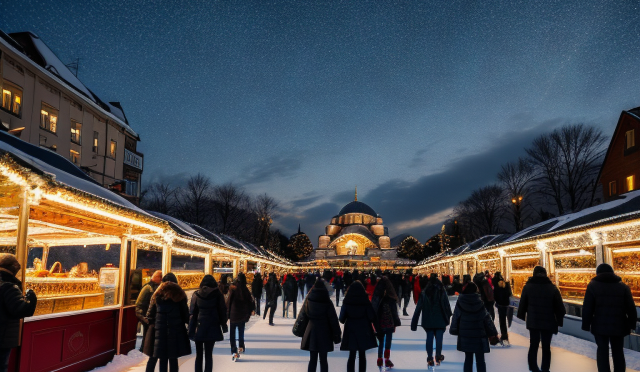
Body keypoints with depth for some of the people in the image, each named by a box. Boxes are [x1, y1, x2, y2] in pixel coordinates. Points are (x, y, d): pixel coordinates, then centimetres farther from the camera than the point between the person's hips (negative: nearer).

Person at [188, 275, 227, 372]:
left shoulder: (196, 295, 3)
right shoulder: (217, 294, -2)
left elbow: (192, 313, 2)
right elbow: (222, 311, 1)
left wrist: (191, 329, 4)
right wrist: (224, 326, 9)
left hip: (199, 327, 1)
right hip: (212, 328, -1)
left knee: (199, 354, 11)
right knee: (208, 354, 2)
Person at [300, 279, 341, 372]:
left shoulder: (309, 300, -4)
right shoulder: (327, 302, -12)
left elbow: (302, 315, 6)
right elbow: (333, 319, -8)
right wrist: (337, 335, -2)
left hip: (311, 332, 3)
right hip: (324, 333, -2)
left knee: (313, 359, 10)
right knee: (323, 360, 6)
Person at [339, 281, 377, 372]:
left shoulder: (346, 302, -7)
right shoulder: (365, 301, -10)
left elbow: (341, 319, -4)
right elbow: (372, 317, -7)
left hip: (350, 331, 0)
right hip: (363, 331, 0)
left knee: (352, 355, 6)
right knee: (362, 355, 10)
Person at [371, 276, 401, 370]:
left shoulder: (375, 297, -1)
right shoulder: (391, 298, -11)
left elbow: (372, 310, 3)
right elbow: (394, 312, -8)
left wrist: (375, 323, 10)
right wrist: (395, 323, 0)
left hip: (379, 324, 4)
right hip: (389, 323, -4)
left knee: (381, 341, 16)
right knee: (388, 341, 4)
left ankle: (379, 360, 18)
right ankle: (387, 360, 4)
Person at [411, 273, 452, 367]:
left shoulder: (424, 293, 1)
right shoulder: (441, 292, -3)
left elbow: (418, 309, -1)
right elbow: (447, 306, -7)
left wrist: (414, 323, 1)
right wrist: (448, 317, 2)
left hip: (428, 321, 1)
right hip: (440, 320, -1)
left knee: (429, 338, 6)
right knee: (439, 338, 6)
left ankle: (430, 359, 7)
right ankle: (438, 357, 11)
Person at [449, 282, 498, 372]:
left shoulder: (460, 302, -4)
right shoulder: (479, 302, -9)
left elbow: (456, 317, 1)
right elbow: (487, 318, -4)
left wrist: (454, 330, 13)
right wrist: (493, 333, 3)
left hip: (465, 336, 2)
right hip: (479, 336, -2)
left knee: (468, 359, 13)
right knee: (480, 360, 5)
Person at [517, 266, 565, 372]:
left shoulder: (528, 287, -1)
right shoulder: (552, 288, -5)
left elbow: (523, 303, 4)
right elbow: (559, 307, -4)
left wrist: (522, 316, 17)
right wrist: (559, 321, 5)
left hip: (533, 321, 1)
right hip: (548, 322, -1)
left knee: (533, 345, 11)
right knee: (546, 347, 6)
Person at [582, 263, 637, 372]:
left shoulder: (593, 286, 0)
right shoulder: (623, 286, 5)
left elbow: (587, 308, -4)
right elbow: (631, 308, 3)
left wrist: (586, 325, 2)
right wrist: (632, 324, 11)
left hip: (600, 325, -2)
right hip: (618, 326, 2)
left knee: (602, 351, 4)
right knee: (618, 352, 13)